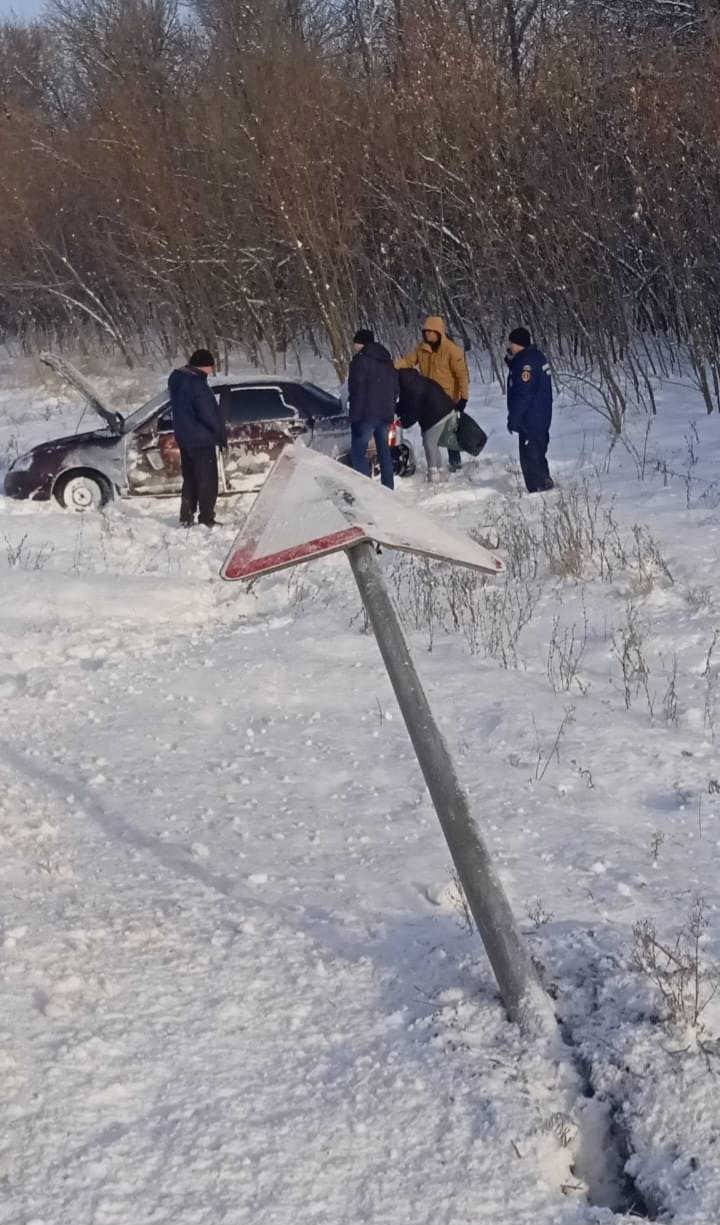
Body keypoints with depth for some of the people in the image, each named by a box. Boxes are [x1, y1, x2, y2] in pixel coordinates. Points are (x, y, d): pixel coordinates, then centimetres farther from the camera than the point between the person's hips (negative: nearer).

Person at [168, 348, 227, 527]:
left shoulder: (177, 379, 7)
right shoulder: (197, 384, -23)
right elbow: (209, 415, -23)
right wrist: (222, 435, -8)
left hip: (184, 438, 9)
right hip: (201, 440, -9)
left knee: (190, 479, 17)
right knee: (207, 480, -1)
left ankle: (186, 517, 20)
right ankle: (207, 519, 0)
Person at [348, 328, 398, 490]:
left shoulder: (361, 360, -8)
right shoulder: (388, 361, 18)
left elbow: (356, 390, -13)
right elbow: (395, 390, 21)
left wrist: (355, 414, -11)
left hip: (366, 414, -8)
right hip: (386, 414, 8)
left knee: (358, 452, -7)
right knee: (384, 451, 16)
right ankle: (388, 487, 17)